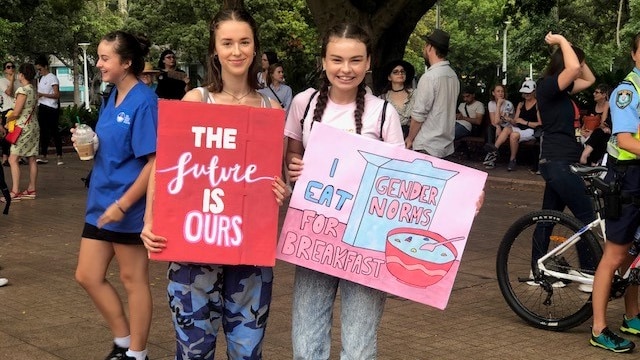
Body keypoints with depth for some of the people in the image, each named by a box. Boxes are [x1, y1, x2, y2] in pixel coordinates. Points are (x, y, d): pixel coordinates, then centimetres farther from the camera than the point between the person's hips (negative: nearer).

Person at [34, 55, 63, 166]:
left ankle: (59, 156, -4)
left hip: (51, 108, -8)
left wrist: (42, 94, -24)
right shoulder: (40, 78, 16)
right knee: (43, 131, 9)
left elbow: (57, 95, -16)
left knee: (54, 131, -7)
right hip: (42, 107, 8)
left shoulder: (52, 78, -8)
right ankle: (43, 156, 13)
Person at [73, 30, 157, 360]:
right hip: (101, 201, 9)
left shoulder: (143, 101, -17)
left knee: (132, 279, 6)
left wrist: (123, 204, -22)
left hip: (128, 207, -9)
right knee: (87, 276, 12)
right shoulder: (111, 97, 9)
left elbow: (155, 161, -21)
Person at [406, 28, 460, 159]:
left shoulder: (429, 77, -16)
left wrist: (410, 138, -2)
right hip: (447, 145, 8)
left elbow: (418, 115, -16)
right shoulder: (453, 75, 10)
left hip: (427, 147, -8)